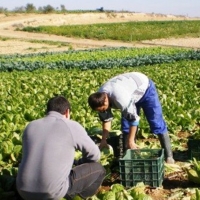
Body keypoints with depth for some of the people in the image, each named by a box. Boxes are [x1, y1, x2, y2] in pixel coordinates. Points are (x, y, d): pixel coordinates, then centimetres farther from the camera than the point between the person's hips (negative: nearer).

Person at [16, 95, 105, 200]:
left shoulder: (30, 126, 13)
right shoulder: (72, 126, -1)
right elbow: (94, 155, 9)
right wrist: (78, 164, 30)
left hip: (23, 191, 6)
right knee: (98, 169, 12)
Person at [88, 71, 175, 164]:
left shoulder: (120, 98, -43)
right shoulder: (100, 98, -18)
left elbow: (133, 118, -34)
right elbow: (106, 119, -3)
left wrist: (131, 141, -25)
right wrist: (104, 140, -3)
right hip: (131, 92, 7)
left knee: (156, 123, -8)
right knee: (125, 125, -2)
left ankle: (168, 156, -1)